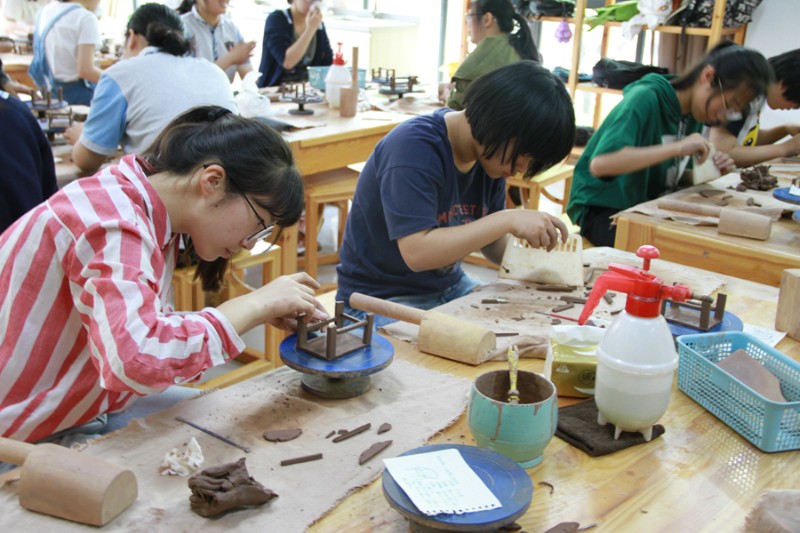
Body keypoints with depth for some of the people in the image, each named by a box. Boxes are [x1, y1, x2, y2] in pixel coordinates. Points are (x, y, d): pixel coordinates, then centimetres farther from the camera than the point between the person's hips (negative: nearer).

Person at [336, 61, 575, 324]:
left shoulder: (490, 152, 1)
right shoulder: (414, 147, -23)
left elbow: (493, 245, 6)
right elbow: (416, 252, -30)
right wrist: (507, 220, -31)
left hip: (451, 287, 8)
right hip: (384, 300, -7)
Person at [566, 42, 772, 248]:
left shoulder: (694, 115, 5)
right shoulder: (646, 98, -19)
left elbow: (673, 175, 13)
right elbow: (600, 164, -33)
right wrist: (678, 147, -33)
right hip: (602, 209, -8)